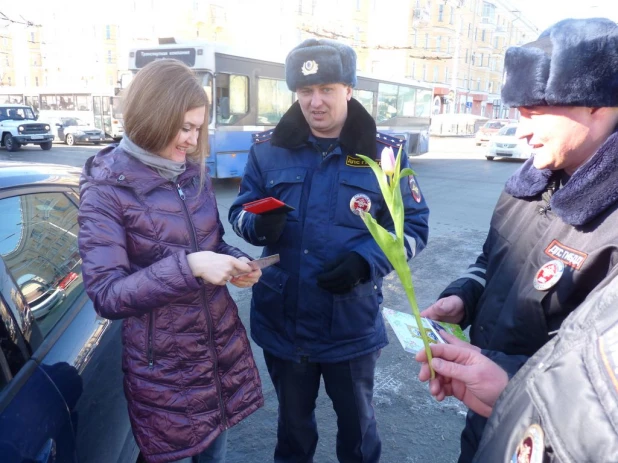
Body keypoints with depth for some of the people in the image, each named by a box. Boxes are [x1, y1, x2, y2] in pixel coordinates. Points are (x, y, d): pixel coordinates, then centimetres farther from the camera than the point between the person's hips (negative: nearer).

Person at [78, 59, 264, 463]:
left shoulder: (194, 173, 2)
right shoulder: (106, 189, -15)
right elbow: (105, 295, -19)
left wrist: (236, 264, -10)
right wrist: (187, 267, -31)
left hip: (224, 349, 5)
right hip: (164, 367, -5)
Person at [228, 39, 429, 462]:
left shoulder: (385, 152, -8)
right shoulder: (269, 148, -4)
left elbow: (413, 226, -6)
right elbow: (240, 211, 3)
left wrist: (366, 261, -24)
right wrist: (259, 224, -22)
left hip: (352, 325, -1)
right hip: (282, 321, 2)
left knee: (357, 423, 23)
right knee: (293, 419, 27)